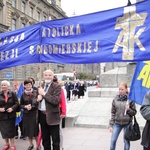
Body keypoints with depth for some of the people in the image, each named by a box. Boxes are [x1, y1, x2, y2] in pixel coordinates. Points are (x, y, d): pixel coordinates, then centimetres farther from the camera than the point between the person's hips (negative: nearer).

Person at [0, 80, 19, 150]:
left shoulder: (12, 94, -3)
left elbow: (17, 103, -2)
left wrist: (12, 108, -18)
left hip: (11, 115, -2)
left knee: (11, 130, 3)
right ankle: (7, 144, 27)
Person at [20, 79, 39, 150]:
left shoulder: (35, 92, -7)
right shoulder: (23, 94, 3)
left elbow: (38, 103, -7)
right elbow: (21, 105, 7)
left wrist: (31, 107, -17)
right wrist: (25, 106, -12)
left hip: (34, 114, -4)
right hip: (26, 114, 4)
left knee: (35, 130, -1)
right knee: (28, 130, 11)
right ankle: (31, 144, 31)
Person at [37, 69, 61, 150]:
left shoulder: (57, 86, -10)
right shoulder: (41, 86, 10)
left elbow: (56, 100, -22)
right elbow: (37, 97, 17)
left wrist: (44, 94, -19)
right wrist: (38, 97, -7)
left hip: (52, 116, -6)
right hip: (42, 115, 6)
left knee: (55, 140, 5)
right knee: (45, 139, 19)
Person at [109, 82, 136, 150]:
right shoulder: (115, 99, 0)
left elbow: (134, 112, 0)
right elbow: (113, 113, 4)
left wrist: (128, 109, -20)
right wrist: (111, 125, 3)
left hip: (127, 123, -2)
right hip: (117, 123, 2)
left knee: (126, 141, 10)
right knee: (113, 140, 3)